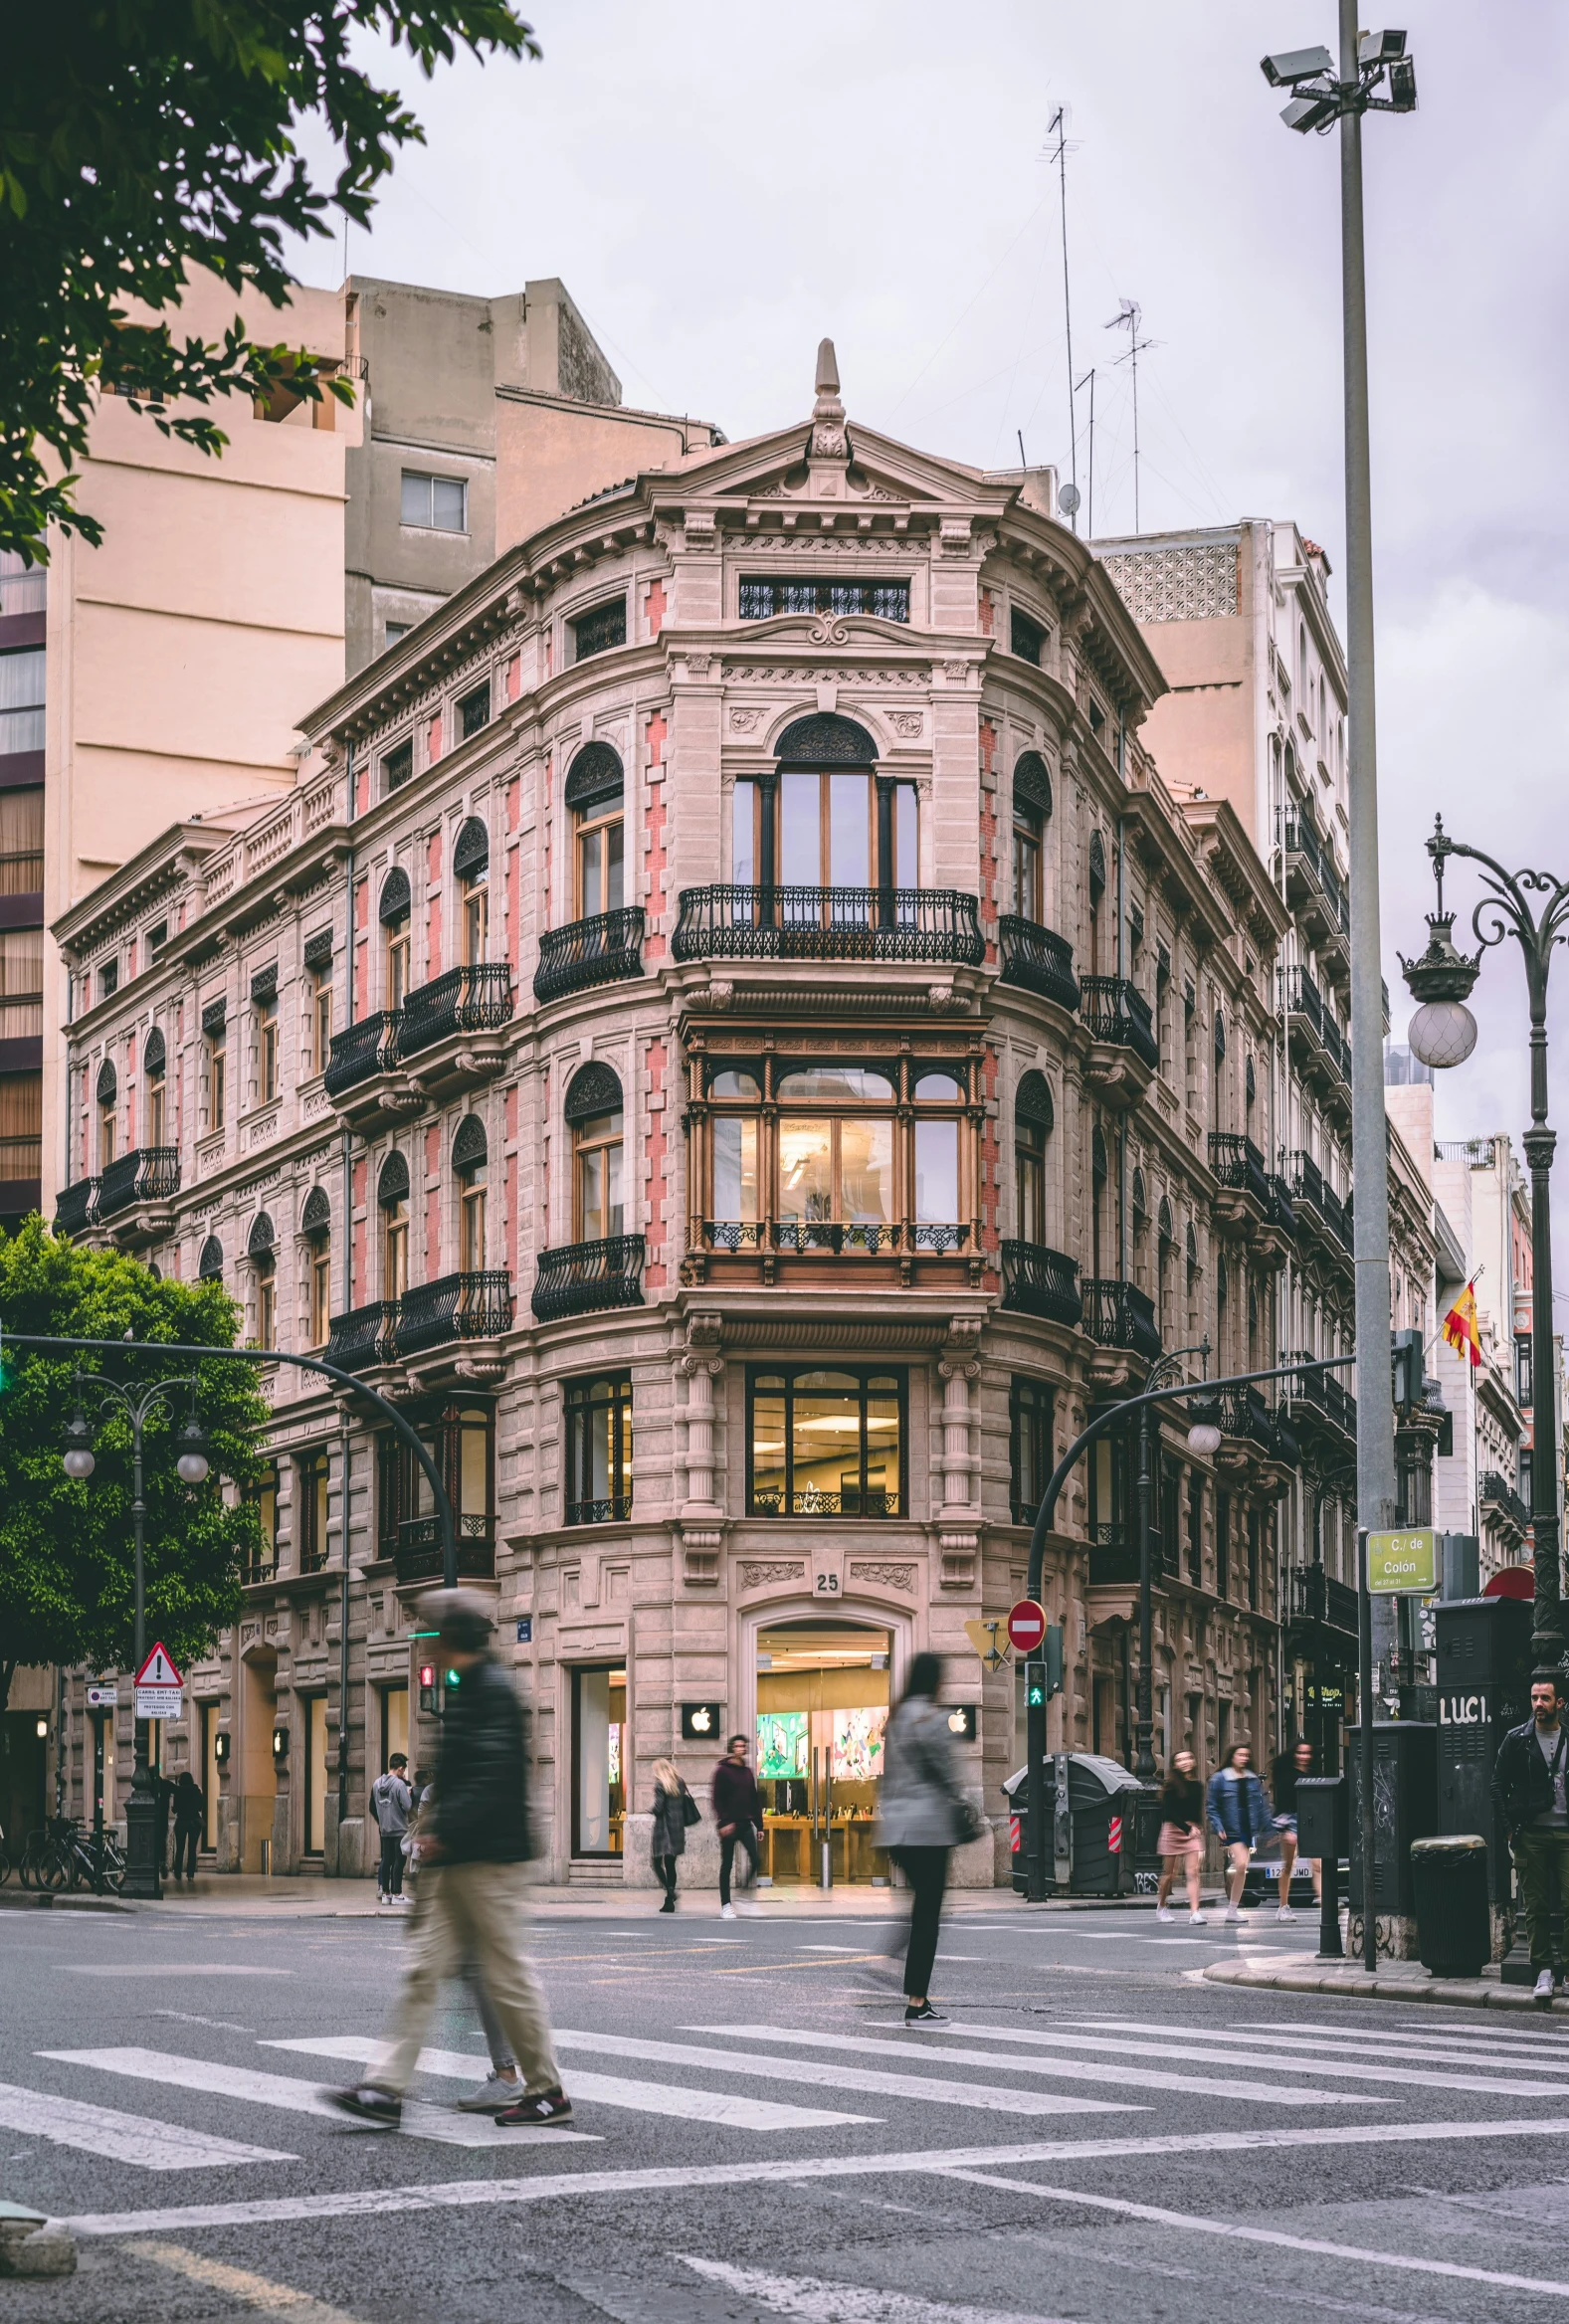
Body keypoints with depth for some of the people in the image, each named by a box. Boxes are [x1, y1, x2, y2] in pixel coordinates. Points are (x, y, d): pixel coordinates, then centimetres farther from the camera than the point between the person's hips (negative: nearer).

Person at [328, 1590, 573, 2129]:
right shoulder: (464, 1688, 16)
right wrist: (436, 1811, 14)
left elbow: (494, 1779, -23)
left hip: (490, 1859, -10)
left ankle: (548, 2093, 10)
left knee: (507, 1974, -1)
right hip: (456, 1862, 10)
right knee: (423, 1968, 4)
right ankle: (386, 2088, 1)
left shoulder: (492, 1689, -15)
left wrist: (444, 1831, -24)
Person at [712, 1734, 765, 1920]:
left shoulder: (748, 1772, 14)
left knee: (755, 1860, -9)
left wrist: (759, 1825, 13)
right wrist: (723, 1822, -18)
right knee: (727, 1865, 1)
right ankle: (725, 1905, 7)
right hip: (729, 1825, -5)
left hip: (746, 1825, 5)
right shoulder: (722, 1771, -4)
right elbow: (718, 1799, -9)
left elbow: (755, 1800, 16)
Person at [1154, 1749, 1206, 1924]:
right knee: (1170, 1873, 6)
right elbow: (1169, 1812, -12)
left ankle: (1194, 1913, -17)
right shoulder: (1171, 1786, -5)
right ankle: (1161, 1906, 28)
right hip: (1173, 1830, -3)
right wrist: (1187, 1828, -18)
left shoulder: (1197, 1786, 8)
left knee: (1193, 1872, -10)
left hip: (1193, 1831, 3)